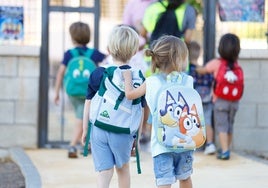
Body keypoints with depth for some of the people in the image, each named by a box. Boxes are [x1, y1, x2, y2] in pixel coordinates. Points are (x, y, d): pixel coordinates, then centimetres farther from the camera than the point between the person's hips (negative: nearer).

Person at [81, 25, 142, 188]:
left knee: (104, 171, 4)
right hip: (123, 132, 0)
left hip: (98, 130, 1)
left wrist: (85, 130, 14)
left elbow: (88, 105, 4)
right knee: (123, 168, 20)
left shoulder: (97, 74, -1)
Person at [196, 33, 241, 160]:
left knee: (221, 126, -2)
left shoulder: (216, 63, -8)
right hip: (234, 102, 4)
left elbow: (202, 71, 6)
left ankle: (225, 151, -13)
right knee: (230, 125, 18)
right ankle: (227, 148, 29)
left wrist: (194, 68, 28)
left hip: (221, 101, -4)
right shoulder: (236, 65, 1)